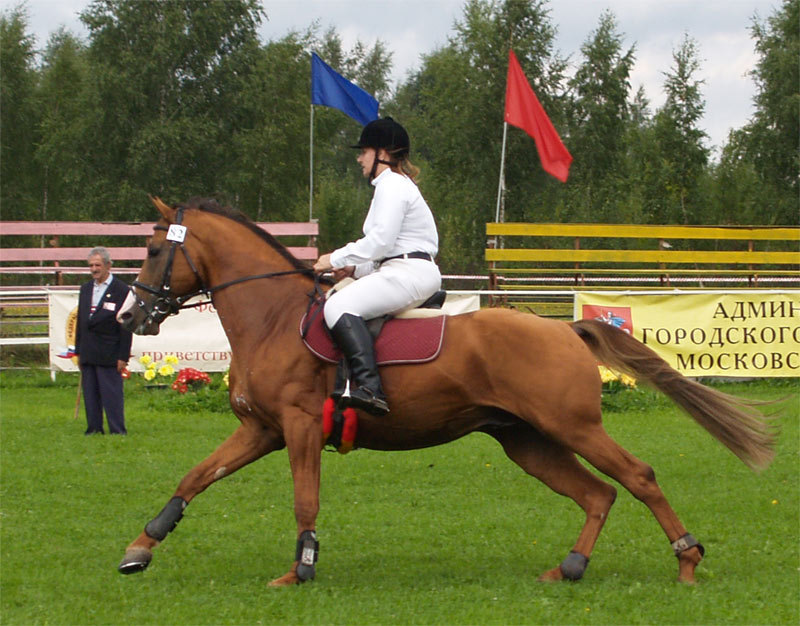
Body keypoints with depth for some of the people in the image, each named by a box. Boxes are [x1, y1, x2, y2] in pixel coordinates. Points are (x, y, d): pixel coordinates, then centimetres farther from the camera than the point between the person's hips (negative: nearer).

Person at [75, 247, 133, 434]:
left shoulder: (121, 290, -6)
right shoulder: (85, 289, 14)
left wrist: (123, 357, -11)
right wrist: (78, 351, 14)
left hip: (108, 354, -6)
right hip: (87, 354, 6)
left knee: (112, 394, -5)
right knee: (90, 394, 9)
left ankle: (117, 431, -1)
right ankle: (94, 429, 15)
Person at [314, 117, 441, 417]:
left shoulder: (392, 186, -8)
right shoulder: (396, 185, 25)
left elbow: (380, 240, -18)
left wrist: (337, 259, -10)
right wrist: (355, 269, 12)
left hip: (410, 273, -12)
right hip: (404, 271, 12)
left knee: (339, 306, -26)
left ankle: (369, 388, -41)